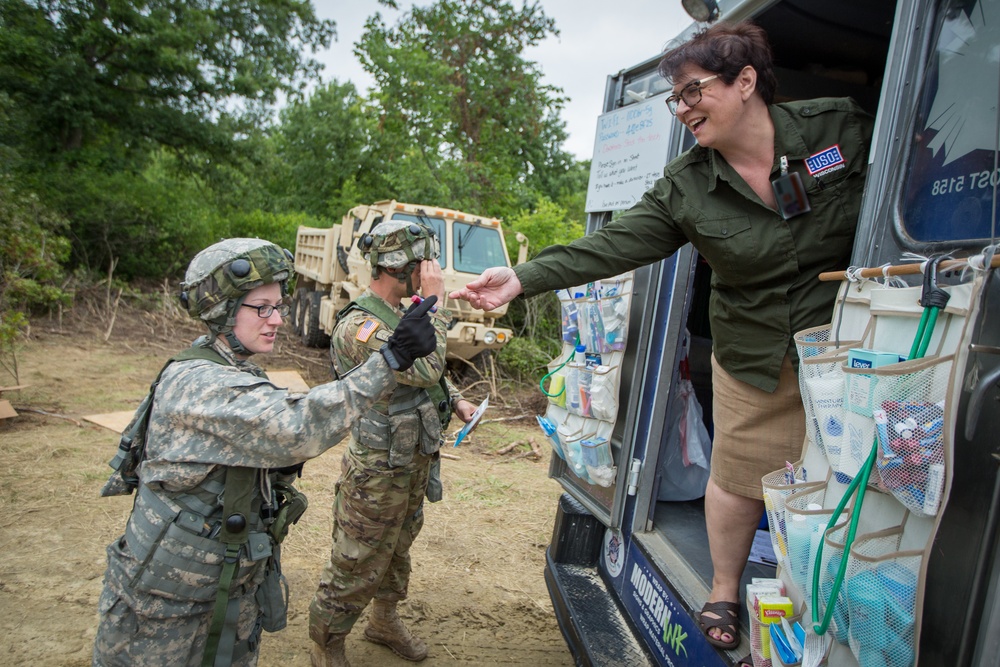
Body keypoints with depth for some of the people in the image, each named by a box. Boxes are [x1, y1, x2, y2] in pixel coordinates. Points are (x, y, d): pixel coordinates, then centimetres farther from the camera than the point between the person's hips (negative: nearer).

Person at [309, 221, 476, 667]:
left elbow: (425, 372, 20)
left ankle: (384, 621, 46)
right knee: (358, 566, 7)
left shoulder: (399, 314, 7)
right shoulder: (359, 325, -25)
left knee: (398, 550, 25)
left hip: (413, 462, 9)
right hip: (380, 471, -9)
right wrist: (434, 302, -28)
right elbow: (424, 370, -34)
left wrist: (456, 400, 4)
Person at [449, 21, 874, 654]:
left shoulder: (843, 127, -8)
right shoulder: (685, 187, -7)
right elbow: (611, 246, -15)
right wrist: (521, 279, -23)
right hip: (756, 357, 1)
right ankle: (723, 592, 34)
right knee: (739, 477, 8)